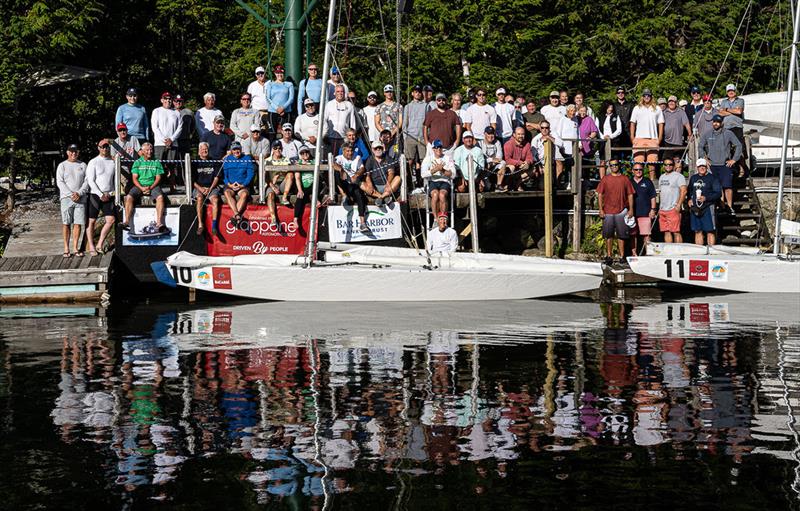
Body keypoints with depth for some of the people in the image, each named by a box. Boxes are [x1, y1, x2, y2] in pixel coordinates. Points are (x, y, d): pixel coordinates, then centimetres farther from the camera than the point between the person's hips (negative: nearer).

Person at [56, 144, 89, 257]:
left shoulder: (83, 165, 13)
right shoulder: (62, 165, 7)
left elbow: (86, 182, 7)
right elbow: (60, 182, -2)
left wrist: (79, 193, -10)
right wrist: (71, 195, -12)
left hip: (80, 198, 2)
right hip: (66, 198, -2)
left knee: (78, 223, -1)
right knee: (66, 223, -3)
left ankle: (75, 248, 4)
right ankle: (66, 248, 1)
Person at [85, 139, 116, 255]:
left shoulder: (113, 162, 10)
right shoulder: (93, 162, -2)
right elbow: (90, 181, -6)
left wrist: (110, 193, 1)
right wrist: (101, 195, -11)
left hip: (108, 196, 4)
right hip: (95, 195, -4)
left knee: (111, 220, -6)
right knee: (91, 221, -2)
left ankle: (100, 244, 5)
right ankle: (91, 247, 4)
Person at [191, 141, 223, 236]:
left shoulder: (214, 163, 14)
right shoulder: (195, 163, 12)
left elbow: (217, 178, 8)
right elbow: (192, 179, 7)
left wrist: (210, 188, -8)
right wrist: (200, 189, -10)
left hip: (212, 187, 0)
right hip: (198, 187, 0)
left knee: (215, 199, -31)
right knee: (200, 198, -34)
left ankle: (214, 225, -37)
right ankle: (200, 225, -38)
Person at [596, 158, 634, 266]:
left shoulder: (625, 179, 5)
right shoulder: (605, 179, 5)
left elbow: (630, 195, 7)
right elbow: (600, 194, 5)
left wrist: (631, 209, 0)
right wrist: (601, 209, -3)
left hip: (621, 211, 0)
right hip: (608, 212, 0)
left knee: (621, 235, 3)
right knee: (608, 235, 4)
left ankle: (622, 257, 8)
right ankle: (609, 256, 9)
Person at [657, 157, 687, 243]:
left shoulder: (678, 176, -4)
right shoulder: (662, 177, 19)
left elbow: (683, 191, -12)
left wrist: (678, 205, -19)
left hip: (673, 209, -7)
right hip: (662, 210, 7)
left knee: (676, 232, -10)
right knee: (666, 232, 7)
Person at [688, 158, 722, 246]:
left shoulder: (712, 178, -2)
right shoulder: (693, 178, 15)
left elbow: (718, 193, -7)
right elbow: (689, 191, 30)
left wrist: (706, 198, -18)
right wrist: (689, 199, 11)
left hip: (708, 208, -5)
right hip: (695, 208, 5)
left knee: (710, 232, -6)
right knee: (698, 232, 8)